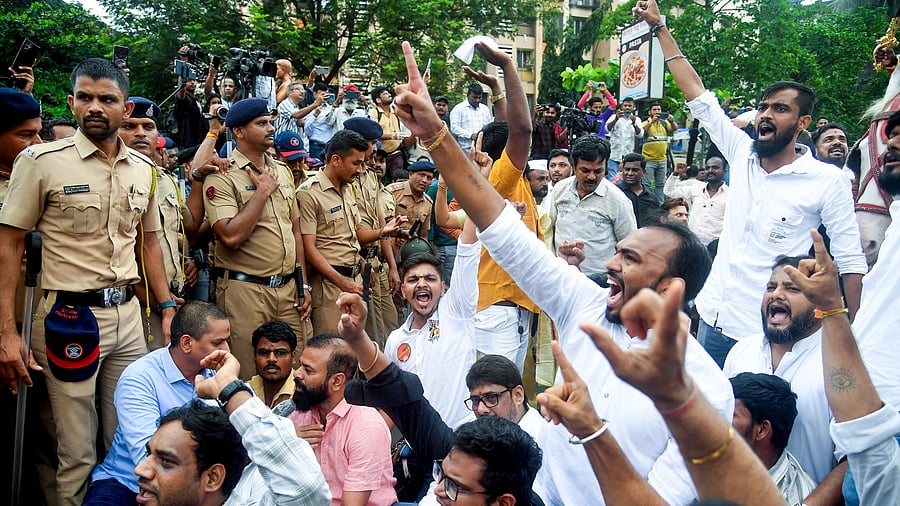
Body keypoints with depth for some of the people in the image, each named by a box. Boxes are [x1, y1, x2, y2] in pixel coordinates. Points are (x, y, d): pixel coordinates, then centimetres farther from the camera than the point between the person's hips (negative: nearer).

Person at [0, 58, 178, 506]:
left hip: (128, 314, 5)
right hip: (69, 317, -4)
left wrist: (167, 308, 12)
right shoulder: (42, 161, -6)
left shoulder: (144, 169, 8)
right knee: (77, 452, 3)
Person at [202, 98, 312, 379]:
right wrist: (262, 192, -13)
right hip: (245, 290, -6)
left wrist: (303, 285, 13)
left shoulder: (282, 171, 13)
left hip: (287, 286, 6)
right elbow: (230, 236, -22)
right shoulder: (222, 177, -9)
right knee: (249, 378, 4)